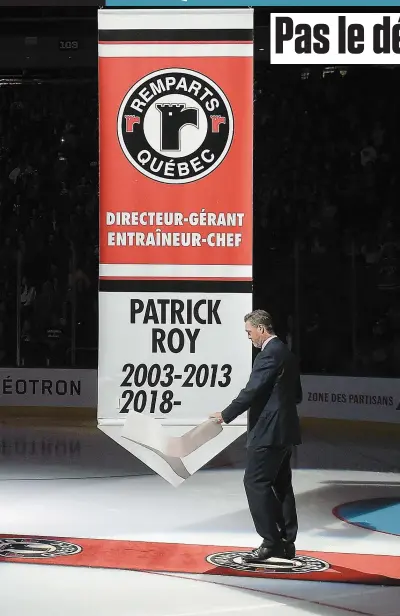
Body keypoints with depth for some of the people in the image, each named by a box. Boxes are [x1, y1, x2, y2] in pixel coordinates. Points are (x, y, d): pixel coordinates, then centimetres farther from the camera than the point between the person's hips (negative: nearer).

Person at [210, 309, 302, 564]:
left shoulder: (270, 354, -15)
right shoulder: (286, 353, 16)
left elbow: (252, 390, -20)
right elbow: (297, 395, 21)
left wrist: (226, 415, -13)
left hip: (269, 431, -10)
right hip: (284, 430, 10)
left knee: (256, 482, -9)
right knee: (281, 485, 11)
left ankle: (271, 542, -10)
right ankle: (286, 543, 14)